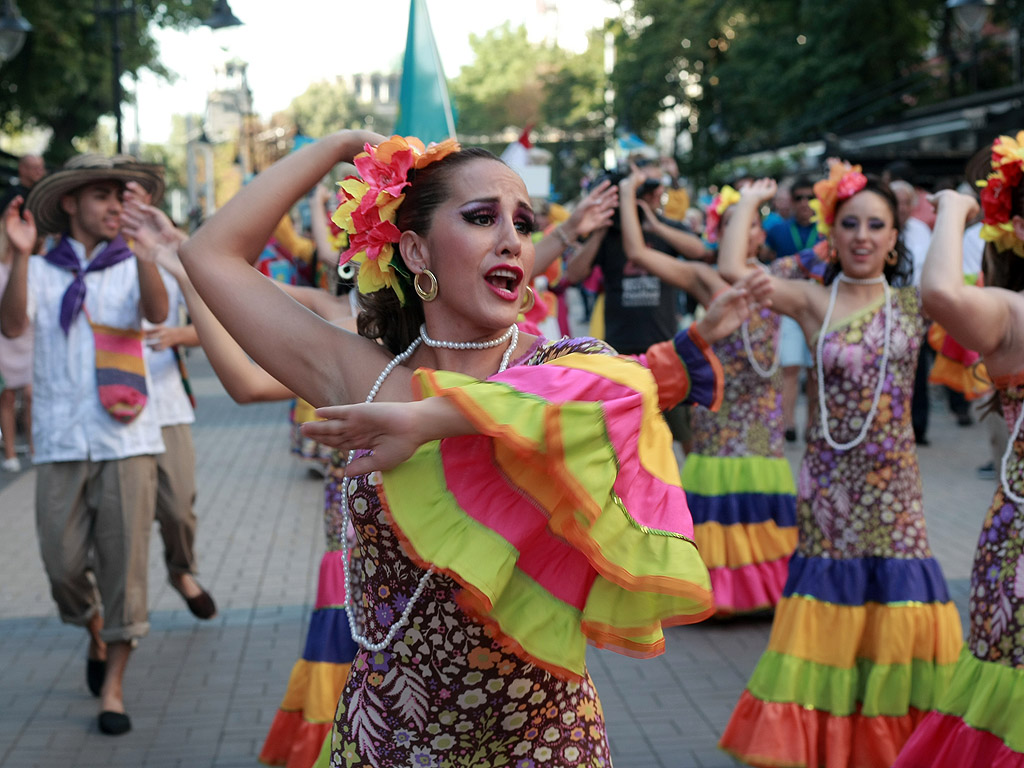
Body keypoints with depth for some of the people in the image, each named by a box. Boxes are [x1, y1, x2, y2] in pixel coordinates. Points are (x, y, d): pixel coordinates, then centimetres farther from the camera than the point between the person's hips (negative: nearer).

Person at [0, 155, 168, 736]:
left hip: (127, 438, 0)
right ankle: (97, 635, 33)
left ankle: (113, 688, 10)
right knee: (64, 563, 2)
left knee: (125, 563, -1)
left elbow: (157, 313, -15)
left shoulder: (132, 267, 6)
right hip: (62, 441, 1)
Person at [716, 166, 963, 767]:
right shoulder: (813, 300, -3)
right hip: (832, 477, -2)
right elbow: (732, 271, -14)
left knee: (896, 611, 6)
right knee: (833, 608, 4)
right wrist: (750, 201, -2)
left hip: (893, 477, 2)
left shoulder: (914, 301, 5)